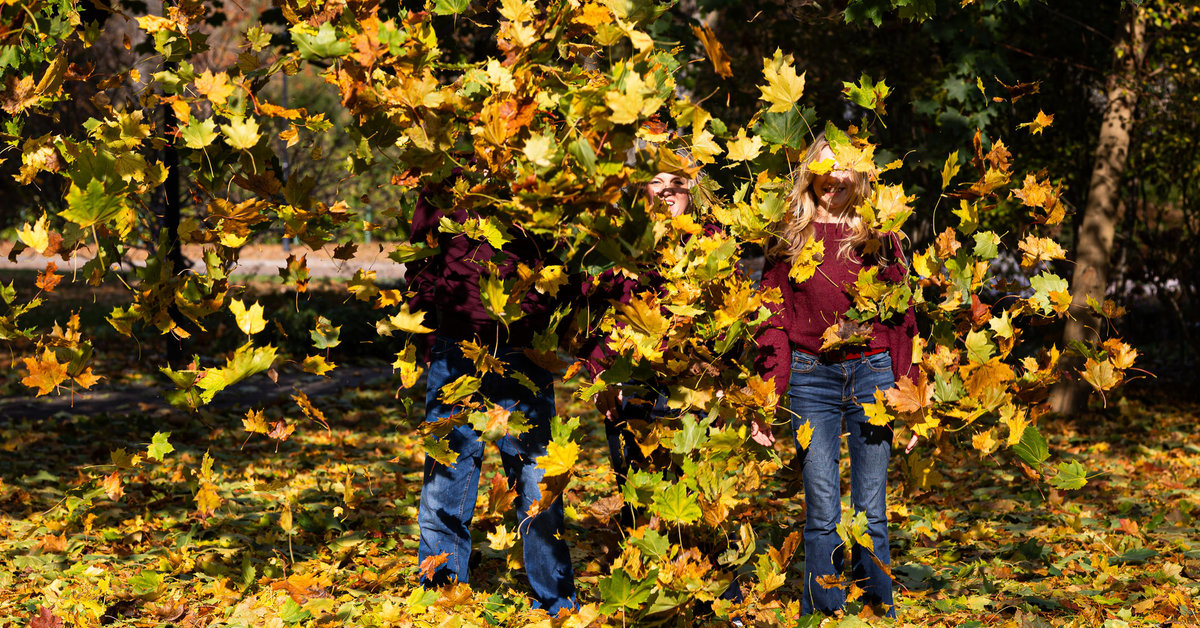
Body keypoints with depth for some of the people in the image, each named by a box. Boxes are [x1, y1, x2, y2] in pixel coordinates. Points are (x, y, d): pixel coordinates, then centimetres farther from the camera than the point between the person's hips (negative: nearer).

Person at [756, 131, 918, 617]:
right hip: (810, 377, 0)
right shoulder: (789, 238, 9)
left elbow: (901, 318, 8)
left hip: (871, 375, 0)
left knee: (871, 514, 0)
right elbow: (774, 319, 6)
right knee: (822, 514, -3)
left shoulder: (879, 237, 9)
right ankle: (823, 615, 7)